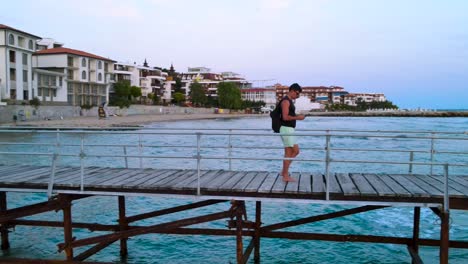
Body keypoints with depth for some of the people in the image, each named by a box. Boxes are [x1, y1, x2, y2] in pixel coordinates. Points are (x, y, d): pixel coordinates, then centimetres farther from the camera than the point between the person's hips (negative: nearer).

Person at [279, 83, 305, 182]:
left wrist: (298, 116, 13)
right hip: (286, 129, -10)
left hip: (289, 129, 10)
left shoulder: (290, 101, 18)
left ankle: (284, 171, 16)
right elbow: (285, 117, -23)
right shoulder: (286, 101, -14)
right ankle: (285, 176, 3)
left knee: (296, 151, 11)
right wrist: (297, 117, -16)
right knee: (288, 153, -5)